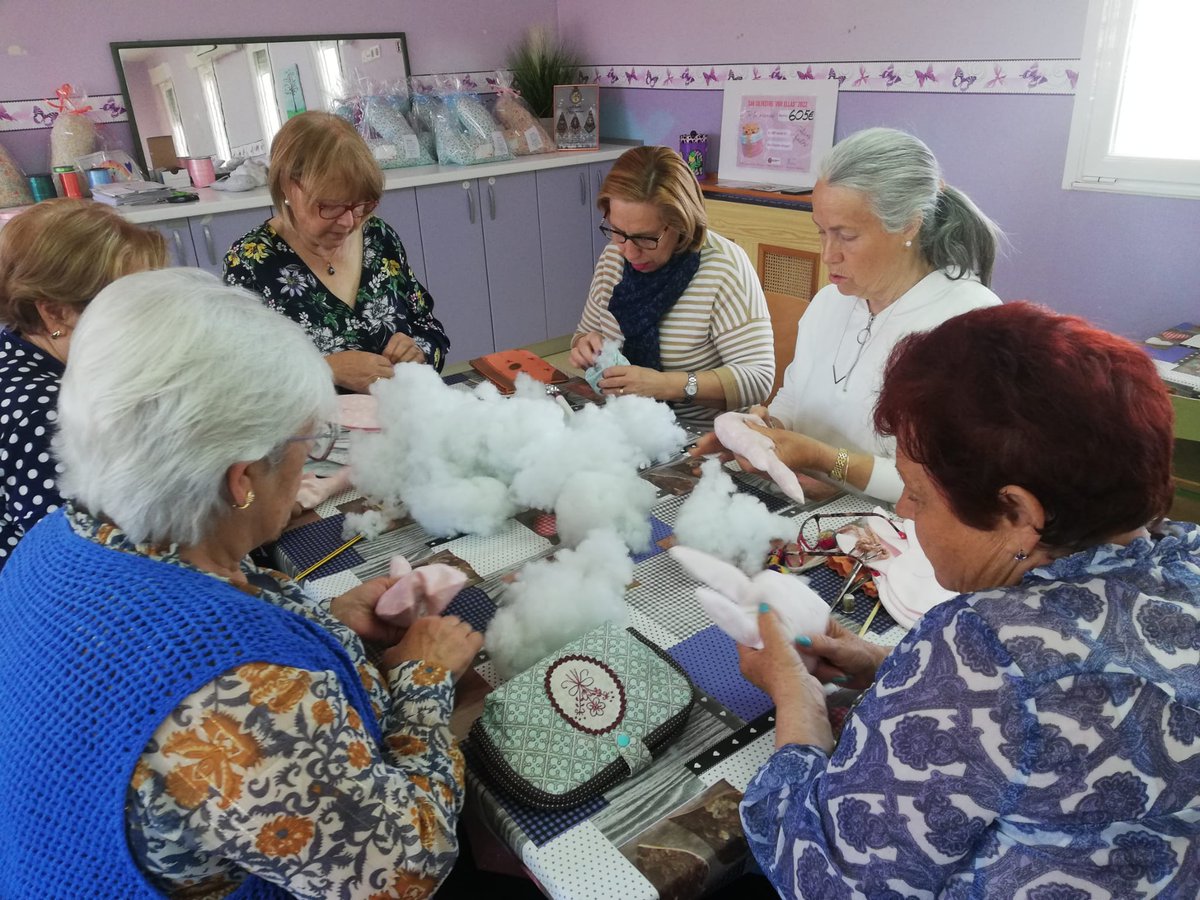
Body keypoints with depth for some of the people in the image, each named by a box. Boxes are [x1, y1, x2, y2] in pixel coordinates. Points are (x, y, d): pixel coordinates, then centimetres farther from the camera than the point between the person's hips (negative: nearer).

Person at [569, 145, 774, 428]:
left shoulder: (724, 266, -14)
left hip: (700, 434, -5)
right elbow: (587, 332, 16)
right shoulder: (614, 255, 3)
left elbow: (757, 378, -17)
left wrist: (664, 384, -26)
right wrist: (587, 347, -7)